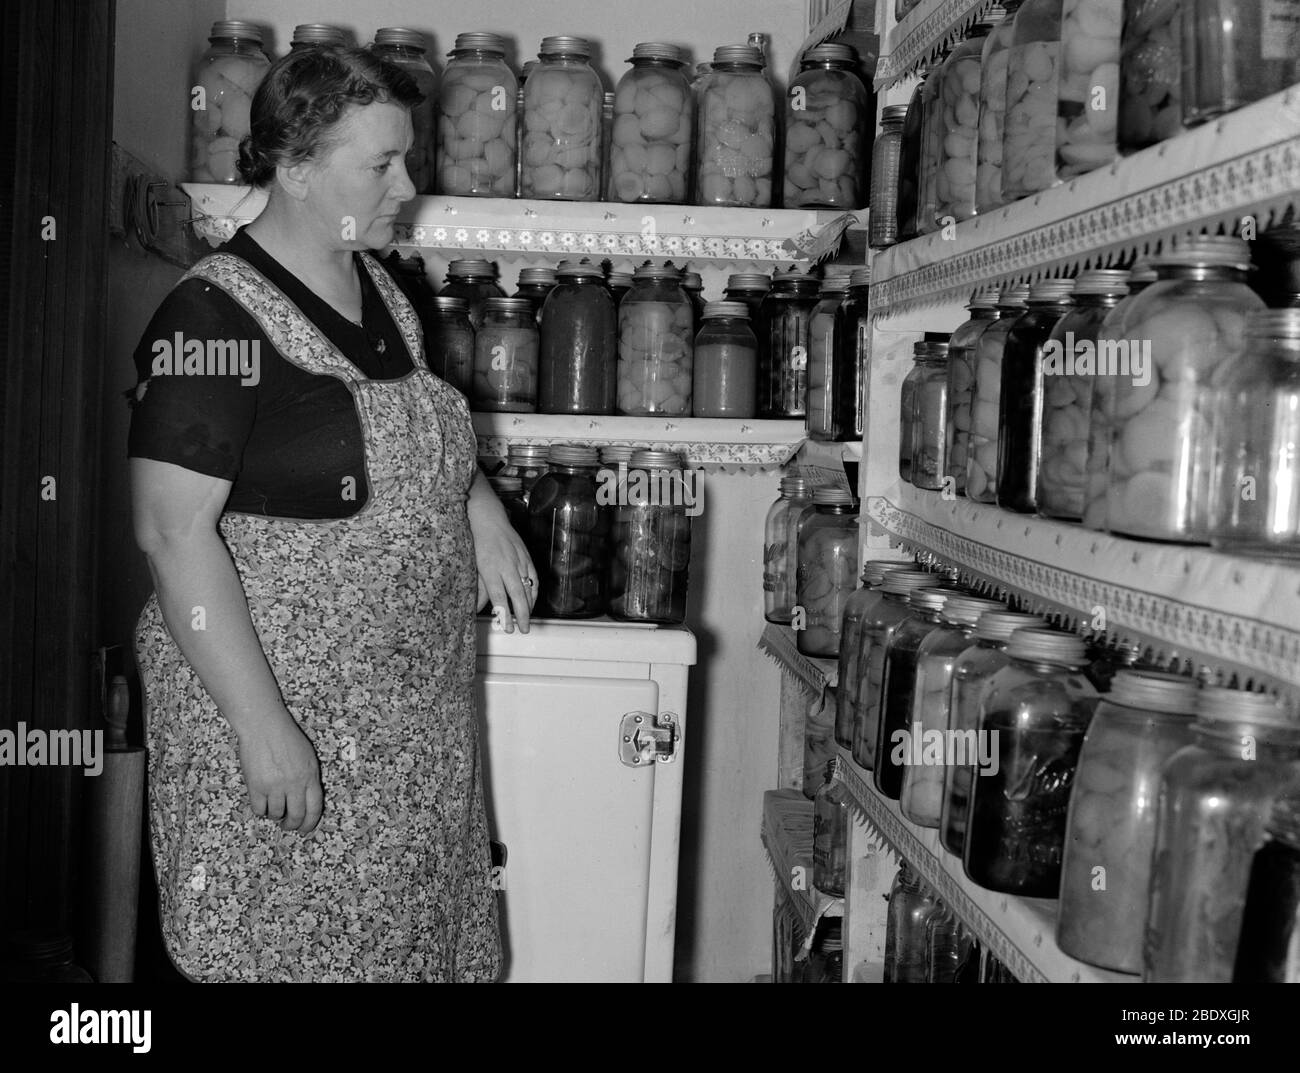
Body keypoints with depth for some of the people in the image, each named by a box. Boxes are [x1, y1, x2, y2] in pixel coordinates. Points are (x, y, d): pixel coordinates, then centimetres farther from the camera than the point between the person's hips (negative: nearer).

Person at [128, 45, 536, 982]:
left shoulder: (378, 289, 7)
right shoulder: (214, 318, -17)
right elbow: (174, 533, -21)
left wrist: (478, 502, 6)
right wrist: (263, 728, -24)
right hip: (278, 699, -7)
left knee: (413, 931, 16)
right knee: (292, 945, 6)